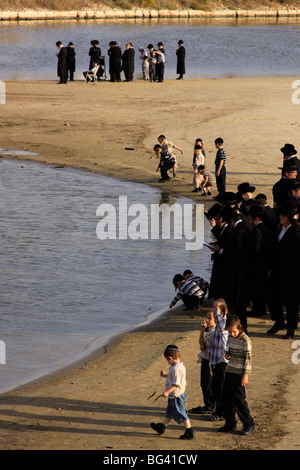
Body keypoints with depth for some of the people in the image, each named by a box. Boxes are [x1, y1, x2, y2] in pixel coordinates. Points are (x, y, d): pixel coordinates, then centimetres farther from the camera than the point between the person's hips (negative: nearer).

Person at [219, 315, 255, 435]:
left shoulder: (245, 340, -14)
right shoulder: (230, 338, 7)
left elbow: (247, 359, -13)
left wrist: (245, 375, -15)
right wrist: (227, 355, -1)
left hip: (239, 374, -8)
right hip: (229, 372, 8)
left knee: (239, 400, -4)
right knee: (225, 399, 9)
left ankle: (249, 424, 8)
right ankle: (230, 424, 21)